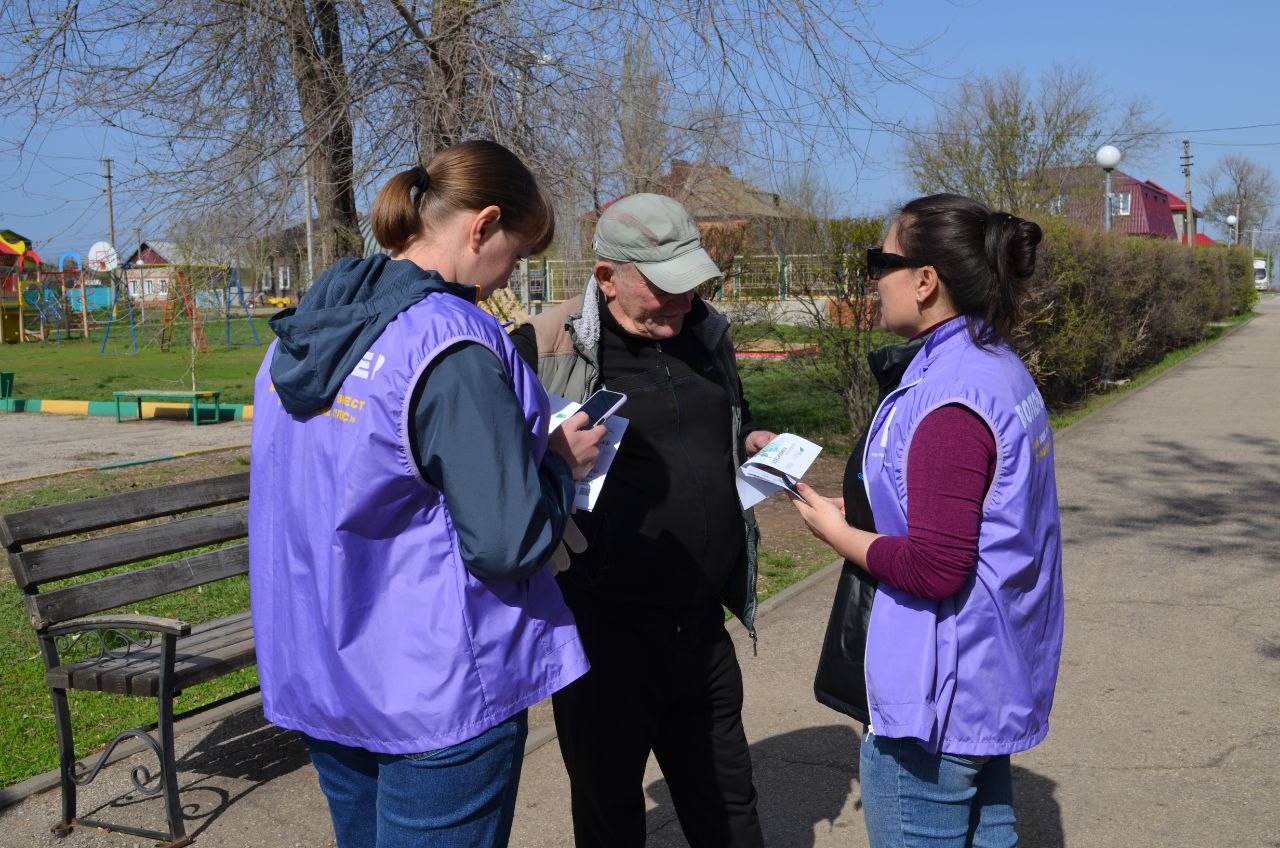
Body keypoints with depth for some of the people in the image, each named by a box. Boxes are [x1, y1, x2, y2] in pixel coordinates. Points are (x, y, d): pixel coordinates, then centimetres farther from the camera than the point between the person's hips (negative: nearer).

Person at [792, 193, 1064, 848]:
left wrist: (838, 531, -12)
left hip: (934, 699, -10)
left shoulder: (947, 401, -24)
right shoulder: (1001, 368, 7)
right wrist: (865, 510, 10)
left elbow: (936, 569, -26)